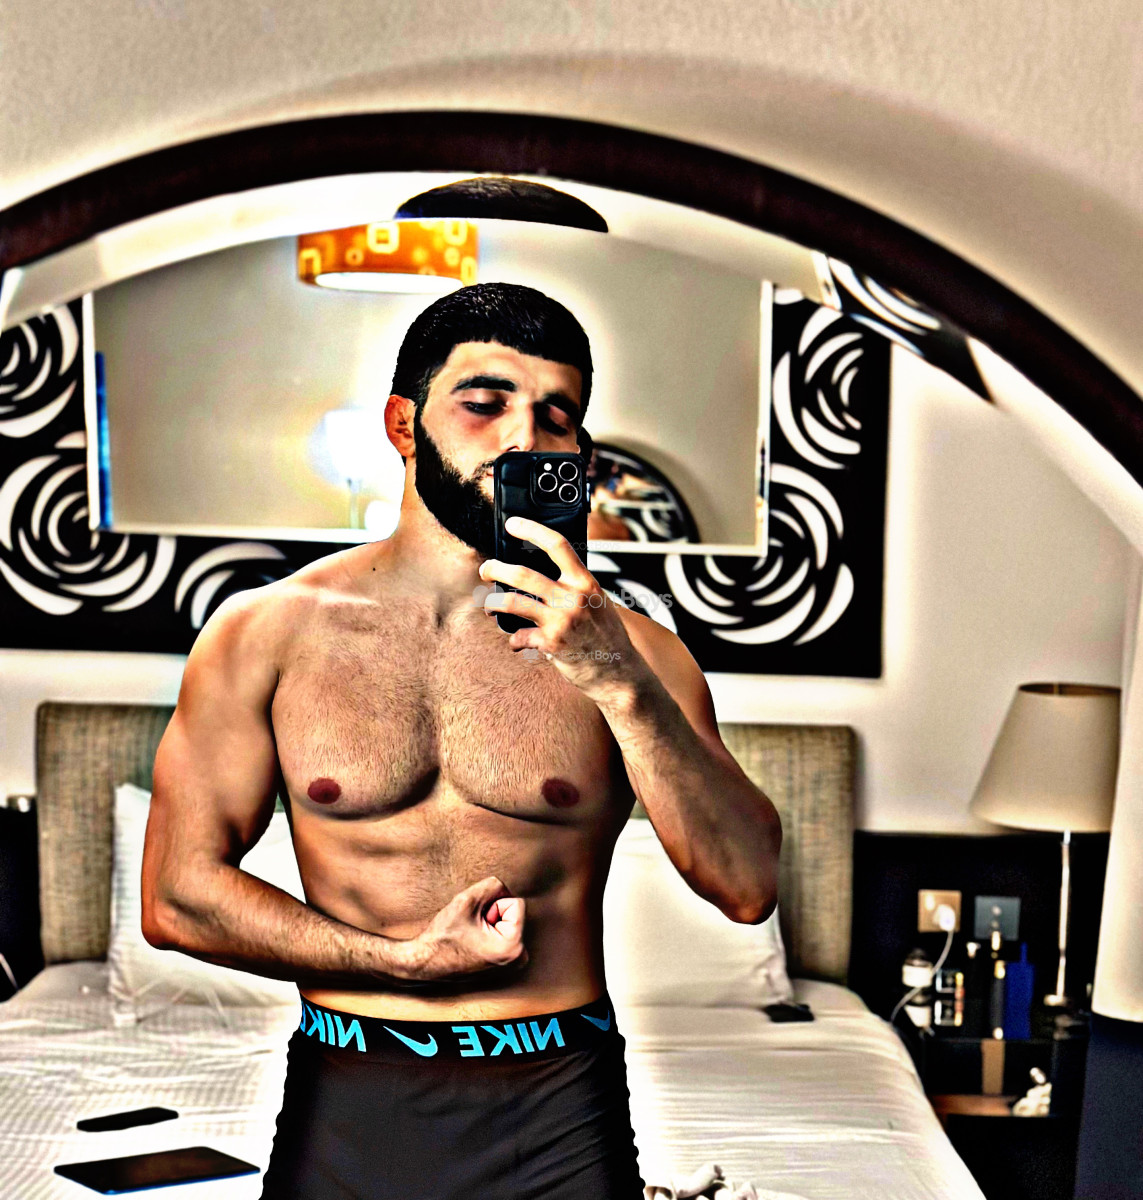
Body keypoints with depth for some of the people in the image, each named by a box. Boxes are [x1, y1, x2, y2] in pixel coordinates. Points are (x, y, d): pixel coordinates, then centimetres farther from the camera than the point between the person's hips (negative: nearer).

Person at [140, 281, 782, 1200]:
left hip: (558, 1120, 0)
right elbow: (179, 895, -2)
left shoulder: (626, 648, -2)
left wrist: (620, 684, -22)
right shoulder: (266, 632, -2)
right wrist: (408, 961, -9)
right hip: (344, 1113, 0)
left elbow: (749, 888, -11)